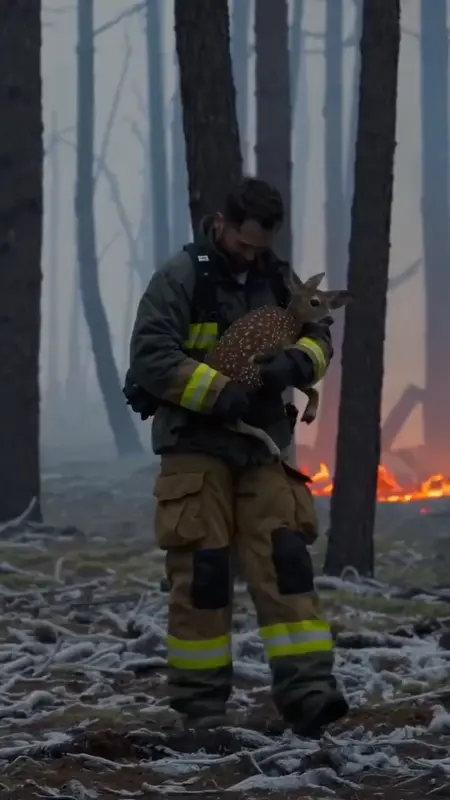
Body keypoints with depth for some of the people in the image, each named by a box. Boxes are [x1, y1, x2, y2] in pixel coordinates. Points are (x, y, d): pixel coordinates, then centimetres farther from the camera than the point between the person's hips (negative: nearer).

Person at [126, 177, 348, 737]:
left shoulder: (276, 279, 9)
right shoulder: (181, 277, -7)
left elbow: (319, 336, 10)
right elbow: (150, 356, -14)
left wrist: (296, 363, -14)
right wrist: (217, 392, -24)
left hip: (262, 446, 4)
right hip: (195, 445, -4)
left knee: (283, 559, -7)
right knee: (201, 569, -5)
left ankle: (305, 689, -13)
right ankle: (199, 705, 2)